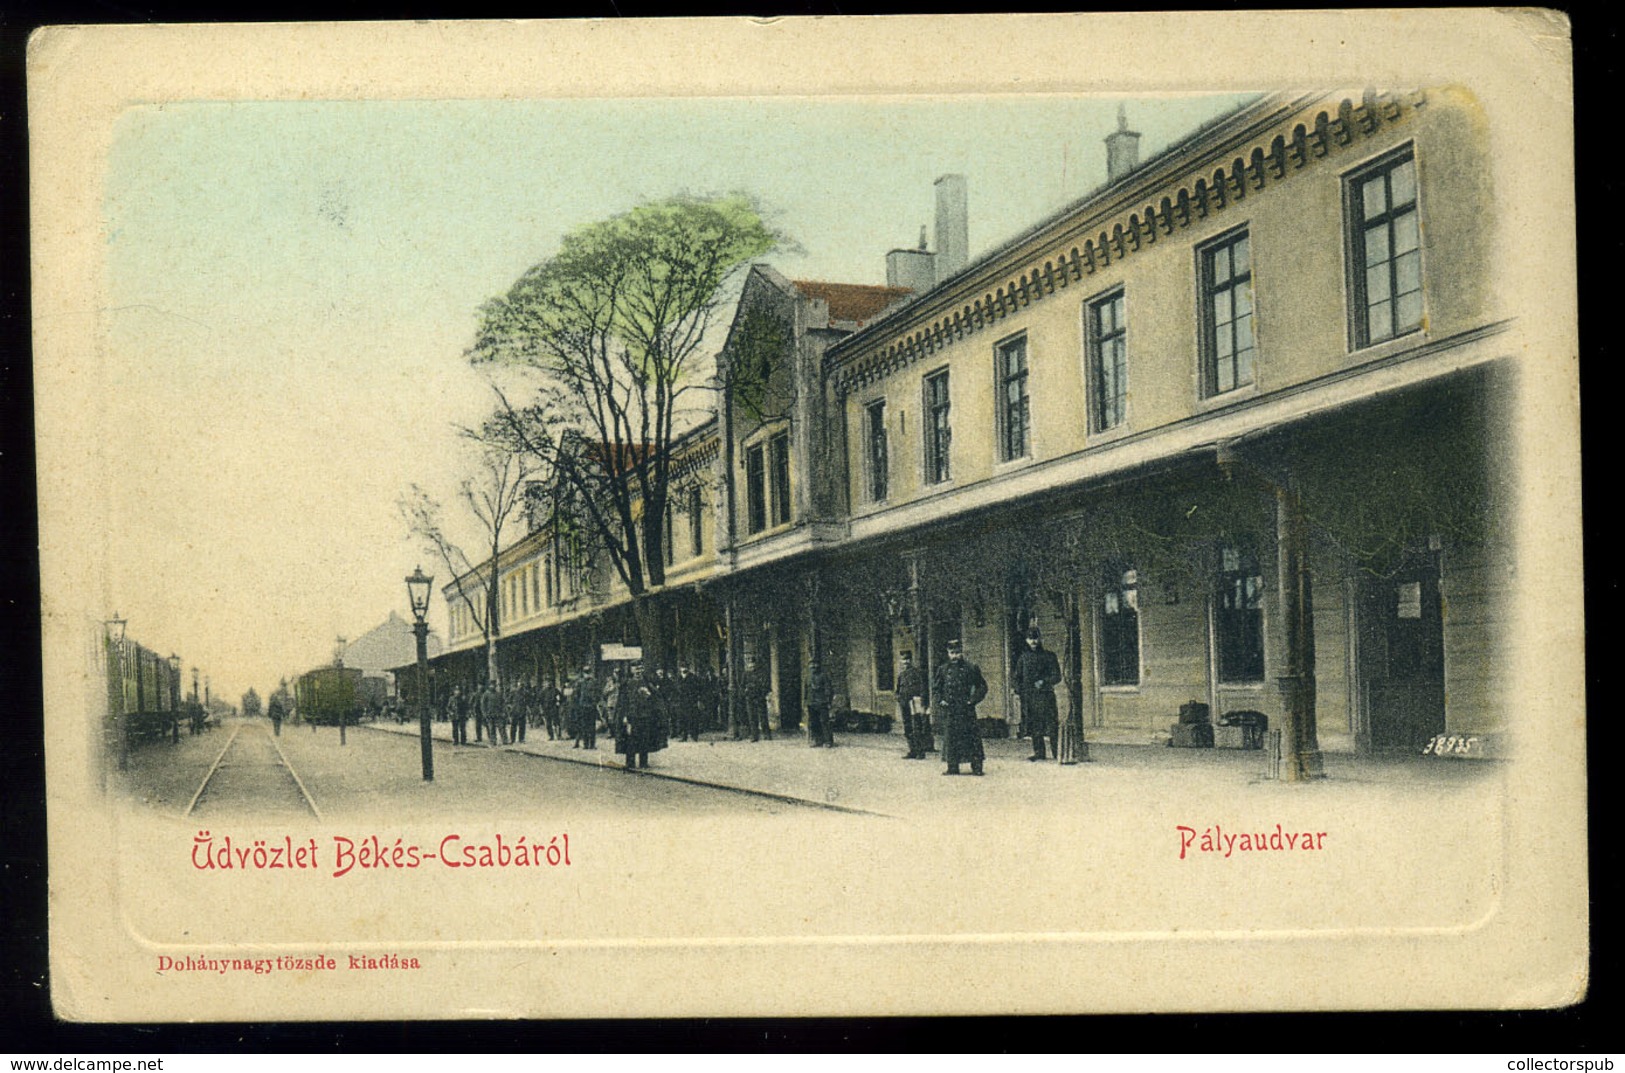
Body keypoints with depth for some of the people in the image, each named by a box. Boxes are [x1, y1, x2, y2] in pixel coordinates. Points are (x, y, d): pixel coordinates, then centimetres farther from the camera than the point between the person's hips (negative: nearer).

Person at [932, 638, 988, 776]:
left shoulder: (970, 668, 3)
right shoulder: (942, 669, 7)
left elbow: (982, 687, 9)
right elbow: (935, 688, 14)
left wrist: (973, 700, -3)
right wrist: (939, 701, -2)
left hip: (966, 709, -2)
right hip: (949, 710, 2)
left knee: (972, 736, -3)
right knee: (950, 738, 2)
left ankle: (977, 767, 0)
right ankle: (952, 768, 9)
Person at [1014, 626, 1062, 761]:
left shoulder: (1049, 656, 2)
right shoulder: (1024, 657, 13)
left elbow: (1057, 676, -1)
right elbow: (1018, 676, 19)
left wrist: (1044, 681, -18)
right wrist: (1018, 691, 5)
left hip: (1045, 695, -4)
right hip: (1028, 696, 4)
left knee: (1050, 723, -9)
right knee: (1034, 724, 4)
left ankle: (1056, 752, -7)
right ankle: (1039, 752, 10)